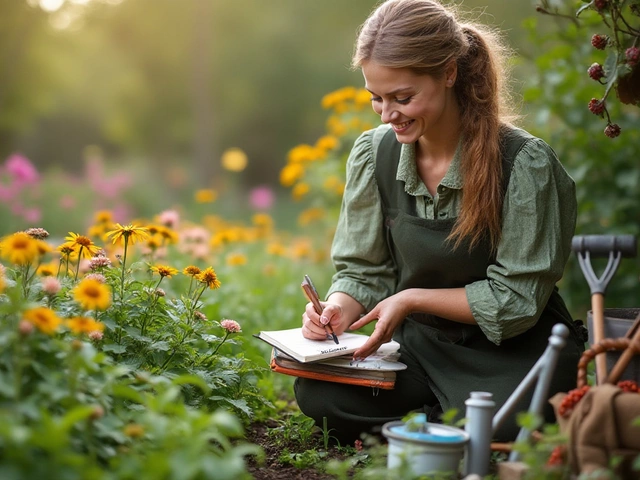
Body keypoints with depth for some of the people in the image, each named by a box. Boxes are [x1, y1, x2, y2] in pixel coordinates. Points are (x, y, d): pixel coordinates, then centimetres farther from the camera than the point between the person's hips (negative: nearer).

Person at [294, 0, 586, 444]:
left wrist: (412, 299, -20)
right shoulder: (374, 153, -4)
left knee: (491, 433, -34)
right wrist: (339, 309, -18)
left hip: (516, 354, -4)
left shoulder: (524, 162, -18)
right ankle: (453, 423, -2)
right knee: (316, 392, -21)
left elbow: (517, 300, -13)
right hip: (422, 347, 4)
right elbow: (363, 272, 4)